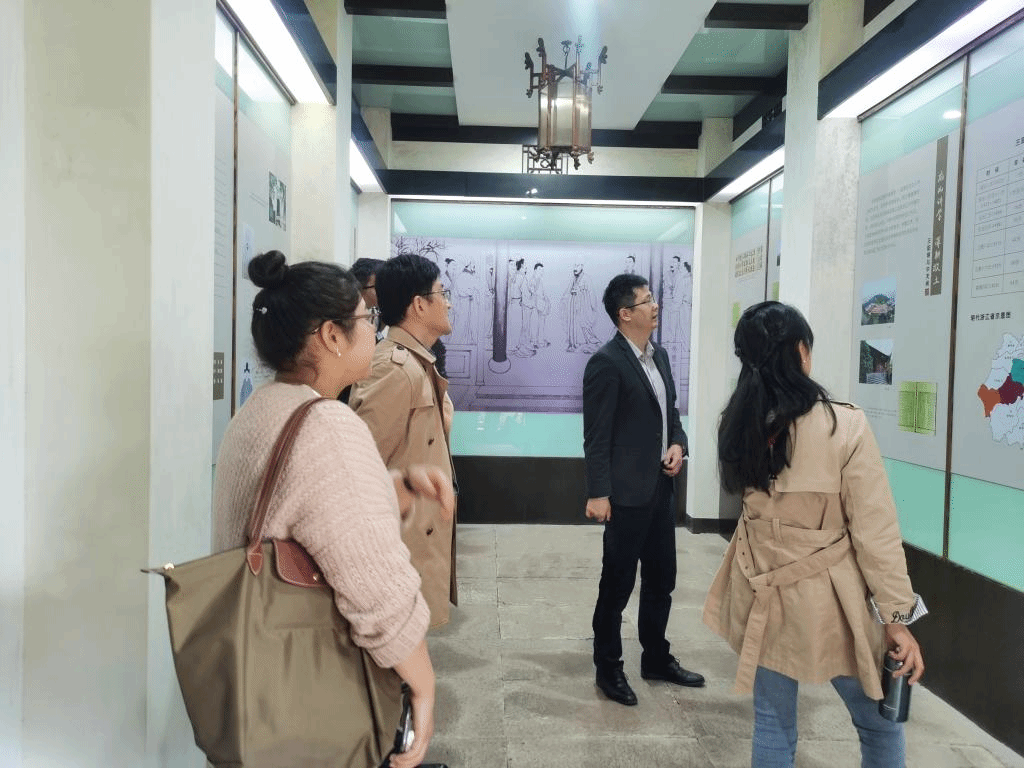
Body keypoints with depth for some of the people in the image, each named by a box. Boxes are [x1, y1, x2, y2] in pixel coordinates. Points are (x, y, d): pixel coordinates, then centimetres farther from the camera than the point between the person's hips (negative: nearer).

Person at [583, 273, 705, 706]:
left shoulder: (659, 356, 11)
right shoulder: (606, 363, -14)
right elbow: (596, 436, -15)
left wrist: (678, 443, 0)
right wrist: (597, 494, -16)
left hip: (660, 488, 8)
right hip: (627, 492, -8)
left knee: (661, 581, 18)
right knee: (617, 584, 6)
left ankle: (656, 659, 36)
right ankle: (608, 668, 24)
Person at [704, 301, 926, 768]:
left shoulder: (738, 426, -5)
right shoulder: (845, 425, -19)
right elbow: (875, 530, -15)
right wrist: (897, 617, -6)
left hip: (763, 594, 4)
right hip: (828, 601, -3)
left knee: (772, 725, 17)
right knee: (879, 722, 21)